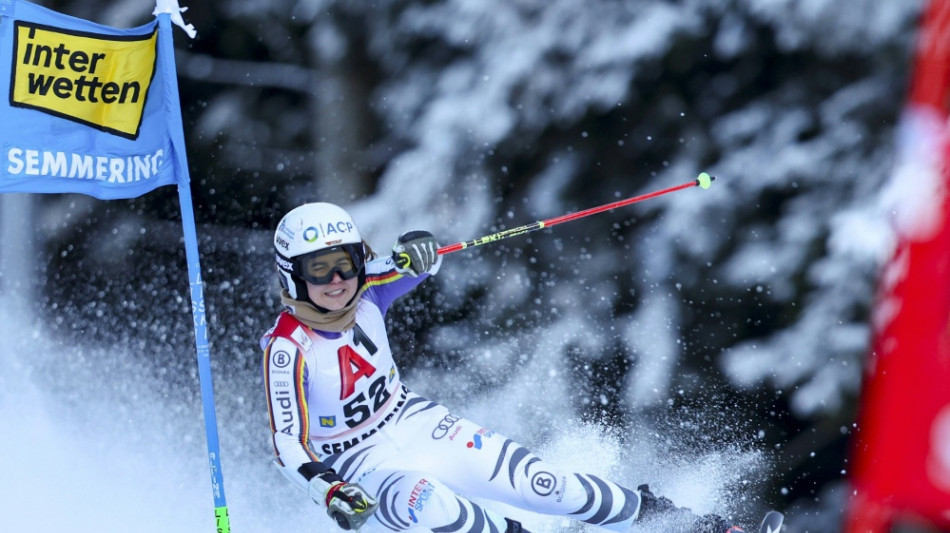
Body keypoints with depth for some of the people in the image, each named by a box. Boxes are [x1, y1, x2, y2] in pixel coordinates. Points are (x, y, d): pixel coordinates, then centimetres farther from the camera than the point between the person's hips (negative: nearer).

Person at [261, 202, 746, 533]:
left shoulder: (364, 296, -12)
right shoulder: (287, 349, -24)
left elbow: (423, 265, -1)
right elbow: (288, 447, -24)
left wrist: (416, 254, -27)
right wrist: (330, 493, -41)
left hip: (414, 423, 5)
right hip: (360, 464, -4)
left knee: (538, 482, -6)